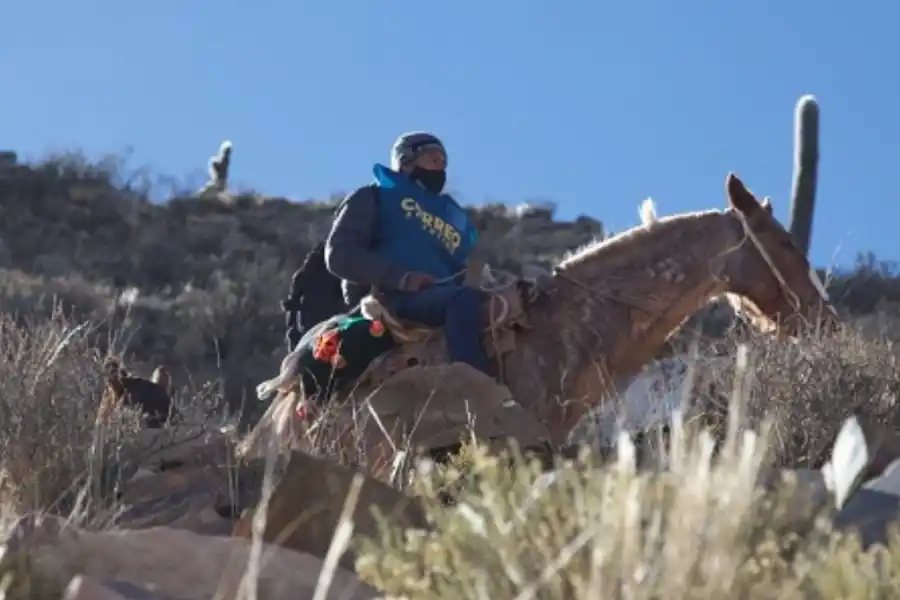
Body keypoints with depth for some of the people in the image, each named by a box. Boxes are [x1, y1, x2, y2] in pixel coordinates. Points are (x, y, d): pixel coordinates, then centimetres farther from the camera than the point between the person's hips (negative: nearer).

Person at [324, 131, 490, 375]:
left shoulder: (454, 216, 33)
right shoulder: (374, 198, 14)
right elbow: (339, 254, 0)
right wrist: (400, 277, -13)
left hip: (438, 299, 7)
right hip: (391, 297, -7)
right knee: (465, 300, -34)